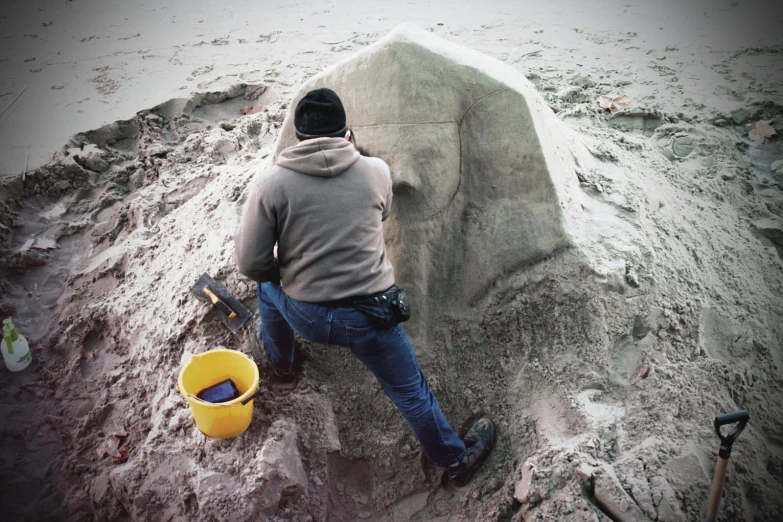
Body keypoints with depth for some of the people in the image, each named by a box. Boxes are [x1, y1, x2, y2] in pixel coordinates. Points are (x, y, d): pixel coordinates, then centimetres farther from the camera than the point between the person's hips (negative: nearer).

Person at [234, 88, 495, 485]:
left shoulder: (269, 184, -11)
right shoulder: (377, 172, -7)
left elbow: (252, 264, -8)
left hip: (305, 317, 1)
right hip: (369, 318, 0)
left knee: (268, 285, 34)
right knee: (411, 392, 20)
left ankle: (281, 363, 55)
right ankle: (456, 459, 39)